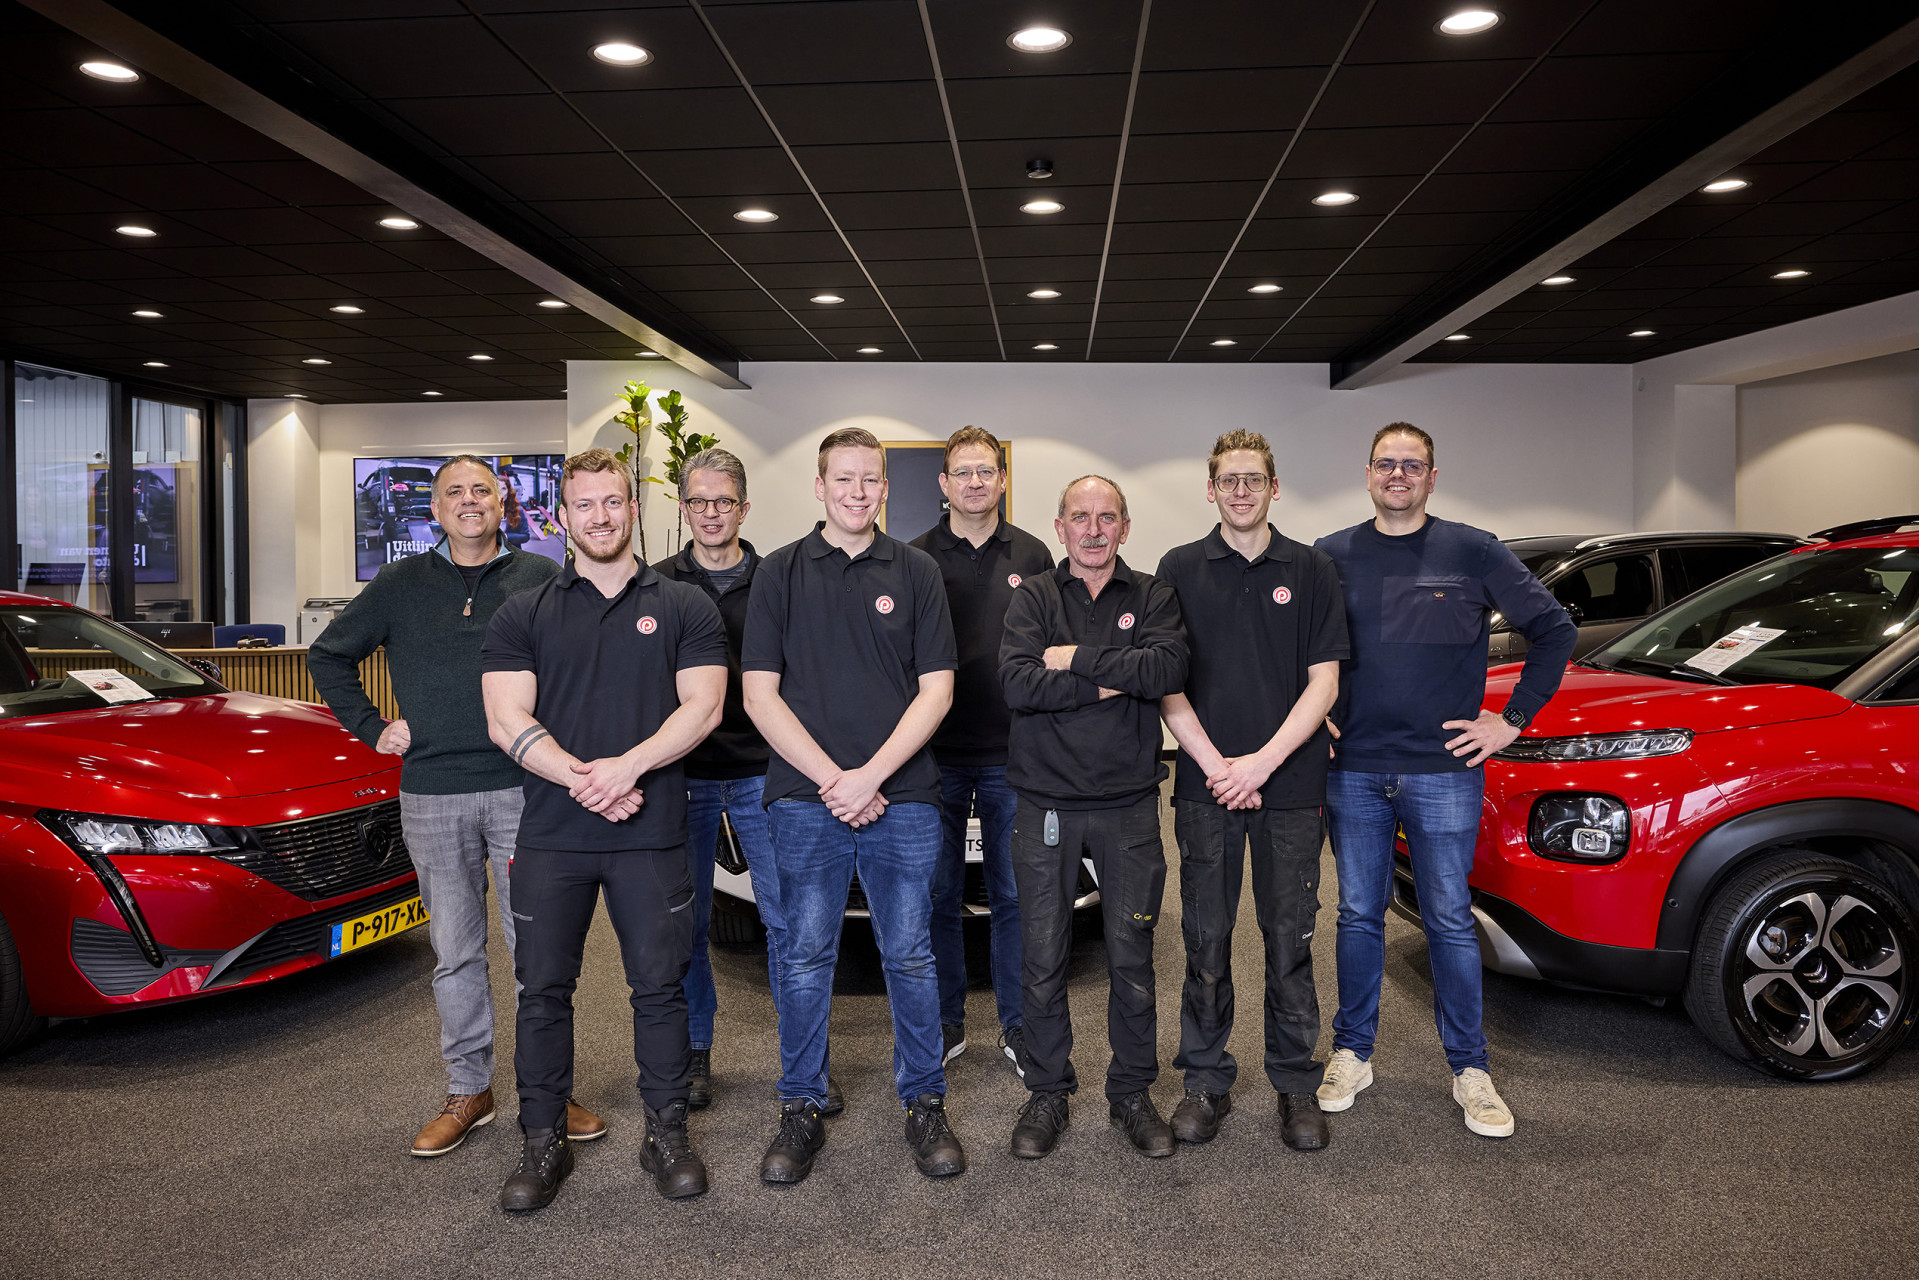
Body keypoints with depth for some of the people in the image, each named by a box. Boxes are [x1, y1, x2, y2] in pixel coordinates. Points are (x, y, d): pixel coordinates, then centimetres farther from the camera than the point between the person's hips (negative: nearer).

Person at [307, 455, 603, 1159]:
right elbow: (327, 656, 18)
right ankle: (469, 1089, 22)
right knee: (454, 950, 9)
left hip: (524, 789, -1)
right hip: (432, 794, 2)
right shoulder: (400, 585, 10)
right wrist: (372, 728, 8)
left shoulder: (542, 577, 5)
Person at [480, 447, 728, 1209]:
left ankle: (667, 1133, 21)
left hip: (652, 834, -1)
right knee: (542, 990, 7)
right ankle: (543, 1141, 22)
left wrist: (628, 765, -17)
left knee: (660, 985, 6)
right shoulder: (524, 616, 9)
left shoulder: (682, 608, 7)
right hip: (550, 837, 1)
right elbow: (508, 721, -1)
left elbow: (702, 706, -3)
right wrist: (581, 779, -15)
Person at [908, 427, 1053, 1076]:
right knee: (938, 895, 7)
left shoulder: (1032, 556, 7)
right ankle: (946, 1023, 21)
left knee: (1013, 896, 6)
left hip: (1011, 754, 0)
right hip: (936, 755, 0)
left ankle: (1017, 1026, 19)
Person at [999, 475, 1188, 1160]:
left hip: (1128, 803, 0)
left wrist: (1077, 659, -14)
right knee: (1042, 959, 7)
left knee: (1132, 958, 8)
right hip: (1045, 802, 0)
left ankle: (1131, 1091, 25)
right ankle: (1048, 1091, 25)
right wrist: (1109, 682, -14)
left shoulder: (1153, 597, 5)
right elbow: (1017, 684, -13)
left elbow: (1169, 670, -15)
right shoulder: (1033, 597, 4)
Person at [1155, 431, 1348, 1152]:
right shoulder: (1180, 570, 5)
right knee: (1206, 940, 6)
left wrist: (1261, 763, -10)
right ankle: (1207, 1079, 20)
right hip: (1205, 786, 0)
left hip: (1290, 785, 0)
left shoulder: (1310, 572, 5)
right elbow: (1166, 685, 1)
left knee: (1290, 940, 6)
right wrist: (1217, 766, -9)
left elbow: (1323, 681, 0)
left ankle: (1296, 1084, 20)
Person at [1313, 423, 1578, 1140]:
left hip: (1443, 772, -1)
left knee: (1450, 921, 6)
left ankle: (1470, 1069, 20)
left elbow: (1555, 630, 4)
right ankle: (1352, 1053, 25)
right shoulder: (1332, 556, 5)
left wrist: (1513, 719, -1)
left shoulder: (1473, 553, 0)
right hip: (1353, 772, 2)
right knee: (1358, 916, 11)